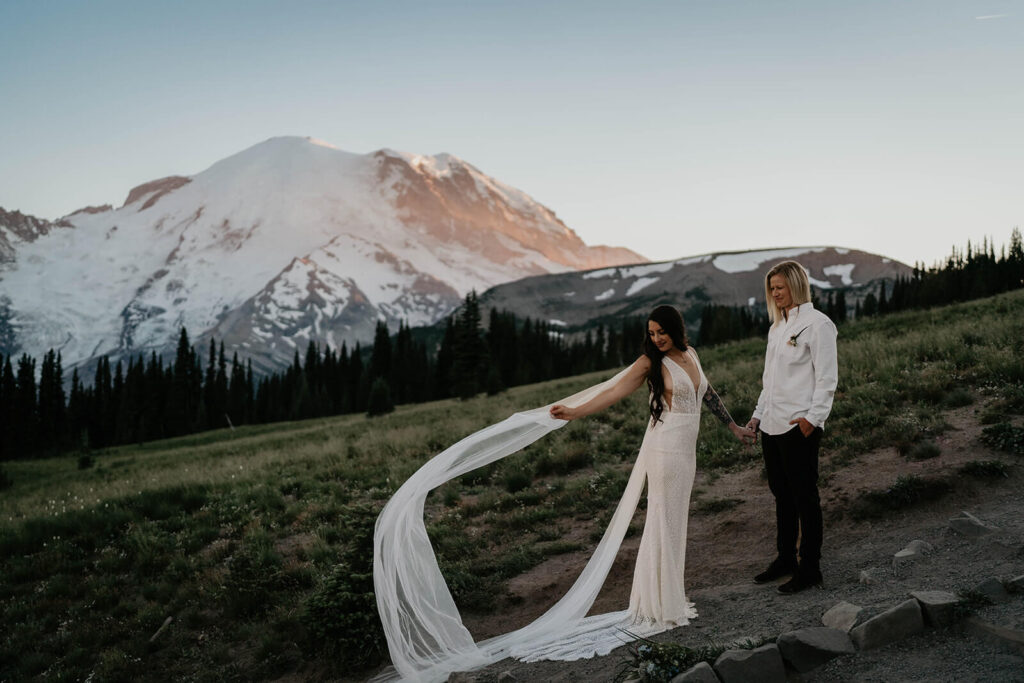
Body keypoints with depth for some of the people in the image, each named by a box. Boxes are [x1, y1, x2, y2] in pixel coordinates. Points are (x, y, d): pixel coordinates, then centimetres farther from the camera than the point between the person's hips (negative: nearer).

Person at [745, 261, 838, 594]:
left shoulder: (817, 323, -8)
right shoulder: (777, 326, 17)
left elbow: (827, 377, -12)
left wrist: (813, 416, -19)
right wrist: (758, 413, 18)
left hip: (799, 426, -8)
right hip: (772, 425, 8)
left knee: (804, 496, -1)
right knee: (781, 494, 15)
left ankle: (809, 569, 8)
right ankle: (785, 559, 27)